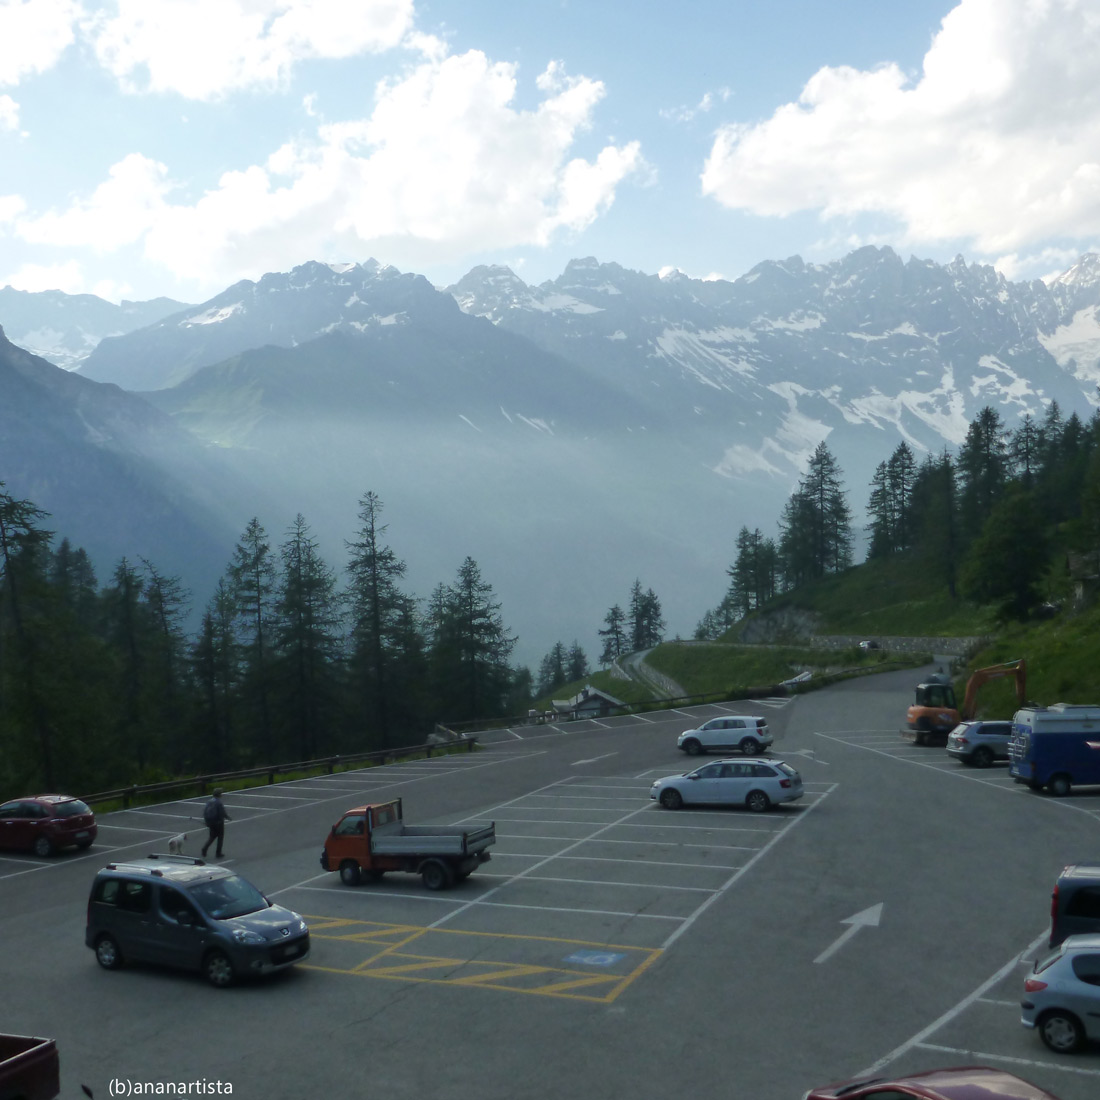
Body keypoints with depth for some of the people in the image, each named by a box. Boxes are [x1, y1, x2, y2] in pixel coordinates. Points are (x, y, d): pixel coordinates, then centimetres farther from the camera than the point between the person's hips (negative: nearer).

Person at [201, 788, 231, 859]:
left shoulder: (209, 802, 2)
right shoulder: (219, 803, -18)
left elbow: (205, 812, 4)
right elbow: (223, 813, -18)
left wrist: (207, 821, 15)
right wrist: (229, 818, 0)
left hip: (210, 823, 6)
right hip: (218, 822, -6)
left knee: (212, 836, 21)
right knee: (220, 837, 9)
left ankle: (205, 848, 0)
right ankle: (218, 853, 12)